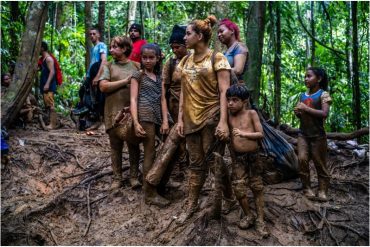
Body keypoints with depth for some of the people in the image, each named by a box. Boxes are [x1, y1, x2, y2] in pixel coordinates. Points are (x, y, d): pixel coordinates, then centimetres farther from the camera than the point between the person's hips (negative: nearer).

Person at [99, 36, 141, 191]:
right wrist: (125, 81, -10)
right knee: (116, 146, 5)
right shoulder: (108, 67, 7)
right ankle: (117, 178, 14)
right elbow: (103, 86, -7)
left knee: (134, 145, 5)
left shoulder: (137, 66, 9)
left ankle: (134, 176, 16)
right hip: (114, 112, 0)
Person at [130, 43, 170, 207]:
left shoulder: (159, 77, 20)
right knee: (150, 153, -5)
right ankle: (150, 194, -1)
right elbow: (134, 99, -4)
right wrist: (136, 122, -15)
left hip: (157, 116, 5)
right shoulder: (138, 75, 5)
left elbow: (162, 98, 17)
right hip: (145, 115, -5)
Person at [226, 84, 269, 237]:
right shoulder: (228, 116, 3)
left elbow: (261, 134, -8)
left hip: (253, 156, -2)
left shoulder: (251, 113, -5)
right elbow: (228, 136, 10)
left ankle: (260, 220, 13)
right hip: (237, 158, 2)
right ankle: (248, 215, 19)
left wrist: (243, 133, -20)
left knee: (257, 188, 5)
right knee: (239, 188, -2)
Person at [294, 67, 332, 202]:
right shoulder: (302, 96, 10)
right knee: (302, 159, -10)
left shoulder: (323, 94, -7)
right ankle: (307, 188, 0)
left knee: (319, 163, 1)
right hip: (303, 134, 4)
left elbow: (325, 113, -20)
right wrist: (297, 113, -3)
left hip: (317, 135, -4)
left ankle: (322, 190, 9)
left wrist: (305, 108, -19)